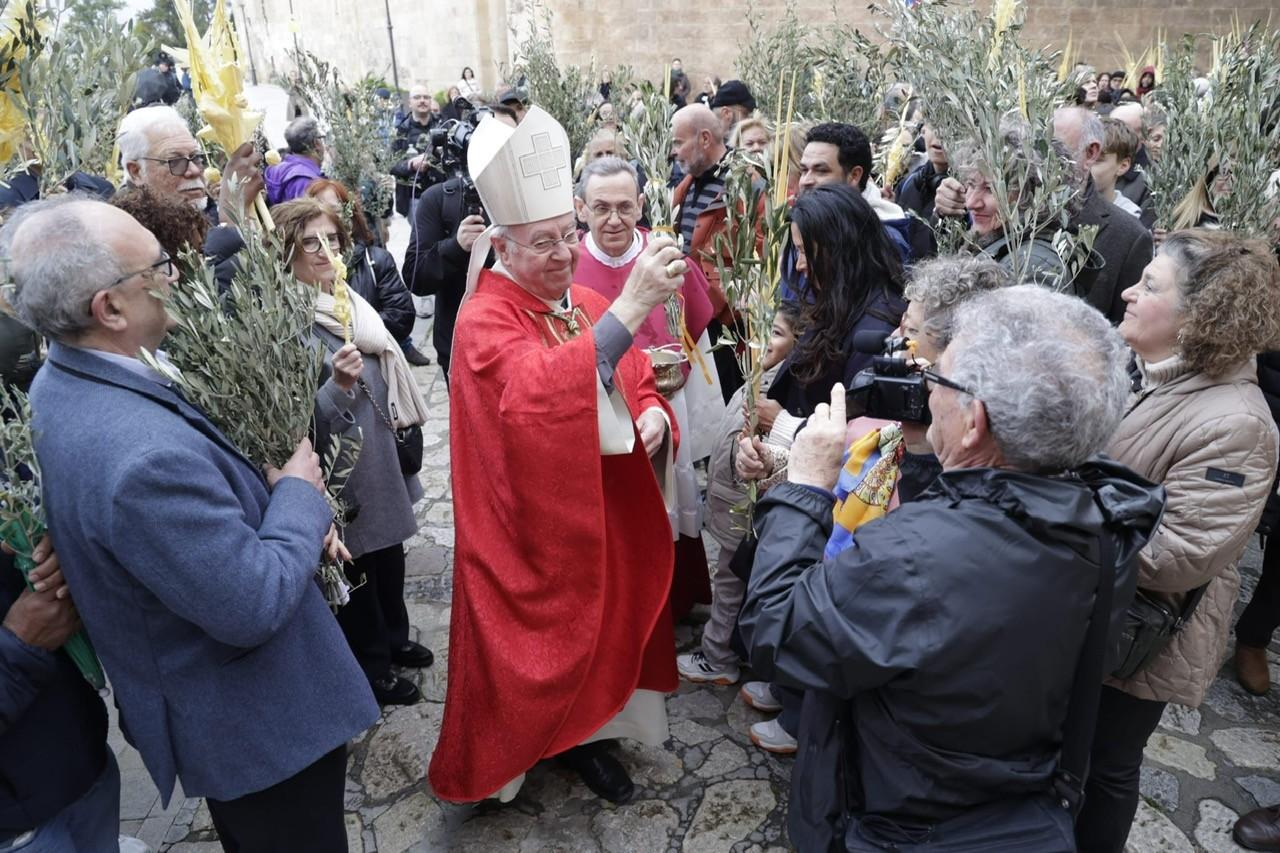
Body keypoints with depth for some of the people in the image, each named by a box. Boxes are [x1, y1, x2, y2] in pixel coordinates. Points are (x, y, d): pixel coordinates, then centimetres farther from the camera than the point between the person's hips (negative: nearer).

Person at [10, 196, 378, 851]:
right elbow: (256, 607, -31)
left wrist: (279, 505, -4)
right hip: (262, 727, -9)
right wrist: (301, 495, -17)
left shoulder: (60, 382, -4)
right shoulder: (141, 454, -38)